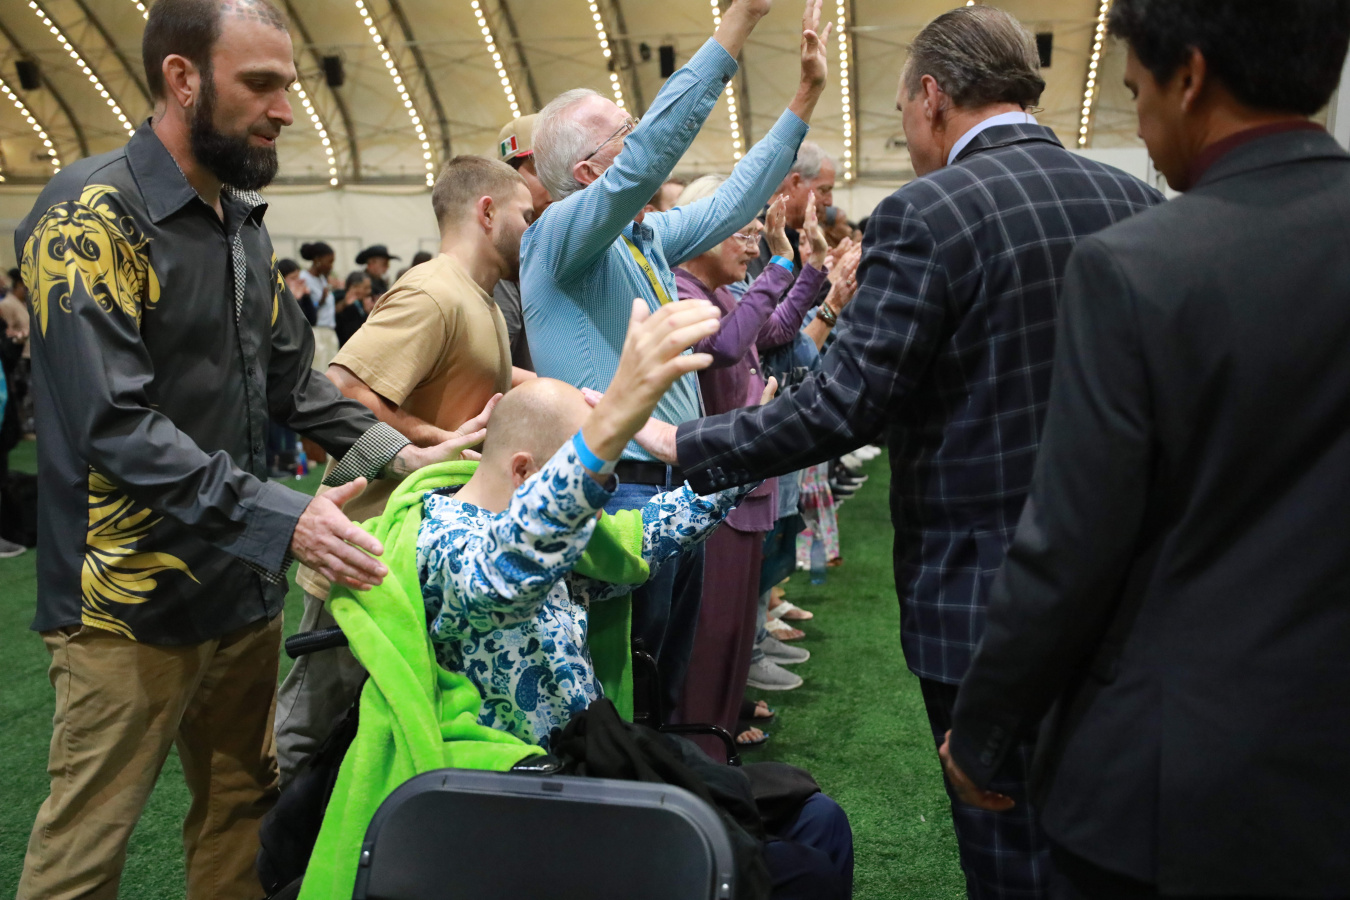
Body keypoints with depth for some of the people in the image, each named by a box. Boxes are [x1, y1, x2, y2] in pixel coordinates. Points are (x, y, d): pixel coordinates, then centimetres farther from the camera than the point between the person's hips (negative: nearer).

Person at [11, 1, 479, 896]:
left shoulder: (244, 221, 11)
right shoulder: (92, 216, -14)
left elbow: (293, 376, 14)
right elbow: (113, 423, -23)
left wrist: (395, 452, 0)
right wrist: (278, 517, -29)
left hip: (245, 587, 7)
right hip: (137, 605, -7)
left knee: (242, 807, 17)